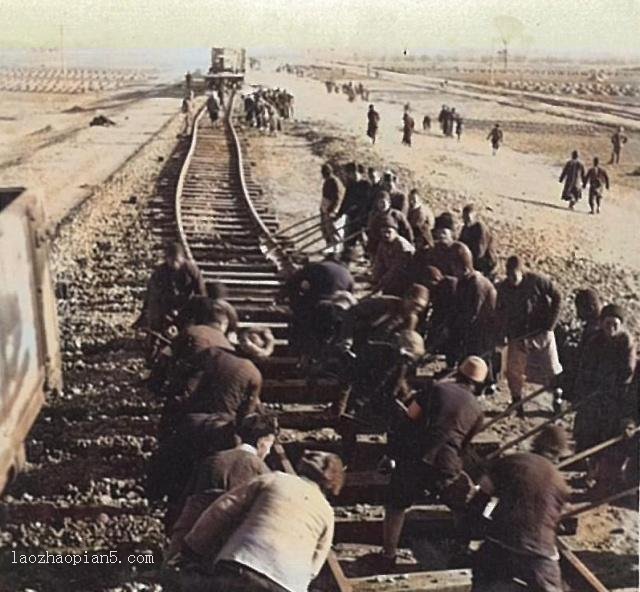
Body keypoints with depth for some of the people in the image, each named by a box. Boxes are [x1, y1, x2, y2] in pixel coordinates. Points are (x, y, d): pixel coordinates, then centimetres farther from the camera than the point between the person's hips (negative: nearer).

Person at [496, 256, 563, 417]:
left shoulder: (537, 281, -15)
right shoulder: (503, 288, -5)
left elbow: (556, 297, -6)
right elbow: (500, 312, 9)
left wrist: (550, 324, -10)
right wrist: (501, 335, 1)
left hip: (541, 332, -2)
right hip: (517, 336, 2)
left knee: (551, 368, 7)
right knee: (513, 370, 0)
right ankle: (517, 403, 18)